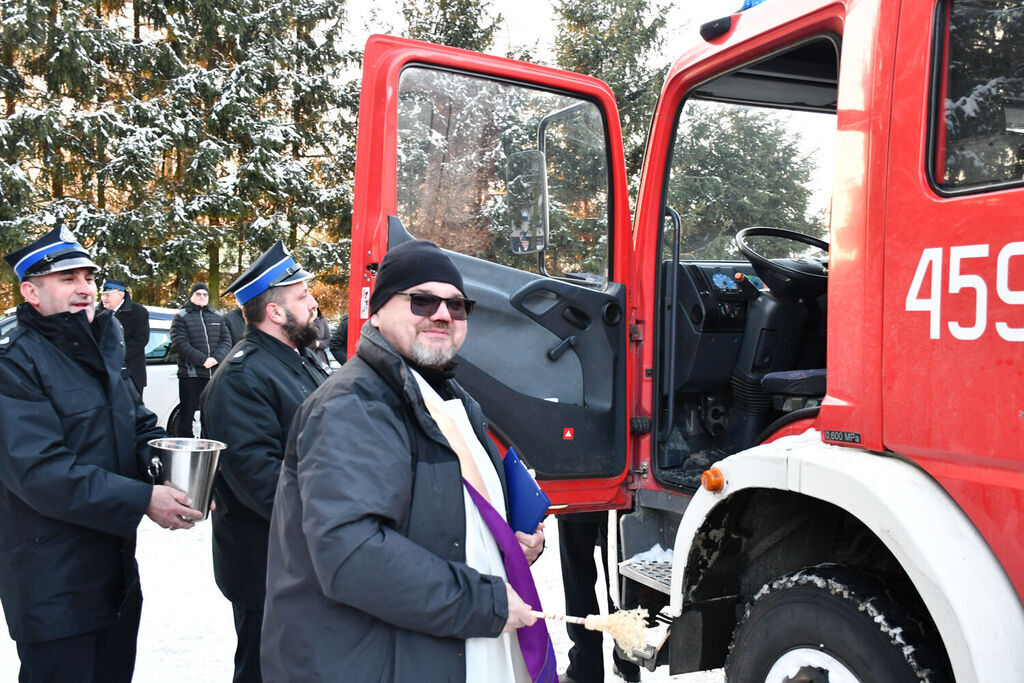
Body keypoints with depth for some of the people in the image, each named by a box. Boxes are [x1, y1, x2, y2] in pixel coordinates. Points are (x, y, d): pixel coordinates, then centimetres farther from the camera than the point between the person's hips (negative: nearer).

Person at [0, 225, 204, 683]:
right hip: (54, 589, -8)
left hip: (117, 572, 8)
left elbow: (142, 428, 14)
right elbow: (40, 472, -25)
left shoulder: (99, 352, 11)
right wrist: (143, 499, -26)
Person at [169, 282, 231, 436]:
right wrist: (202, 359, -18)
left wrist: (216, 358, -11)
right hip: (190, 374, -4)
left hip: (214, 374, 4)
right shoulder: (182, 317, 4)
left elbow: (226, 340, 8)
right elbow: (178, 343, -8)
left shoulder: (217, 317, 16)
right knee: (186, 414, -2)